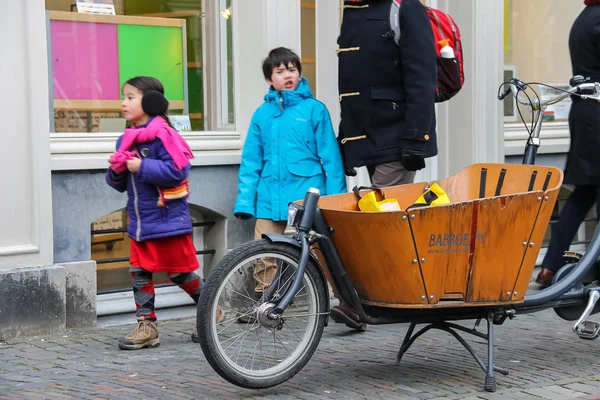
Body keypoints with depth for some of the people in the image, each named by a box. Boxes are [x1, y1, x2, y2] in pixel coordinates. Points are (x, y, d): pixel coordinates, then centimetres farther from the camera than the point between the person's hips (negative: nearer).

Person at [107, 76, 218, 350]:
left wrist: (141, 167, -22)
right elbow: (121, 184, 17)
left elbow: (176, 171, -24)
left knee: (180, 272, 3)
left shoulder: (162, 135, -15)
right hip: (139, 222, 8)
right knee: (139, 273, 5)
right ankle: (146, 325, 10)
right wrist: (116, 171, -4)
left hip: (167, 220, -8)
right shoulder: (126, 140, 11)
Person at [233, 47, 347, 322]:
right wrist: (244, 201, 6)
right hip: (270, 199, 3)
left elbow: (330, 157, 2)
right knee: (264, 256, 4)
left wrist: (336, 197, -3)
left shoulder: (314, 109, 1)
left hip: (307, 196, -3)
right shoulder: (262, 114, 10)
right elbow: (251, 161, 12)